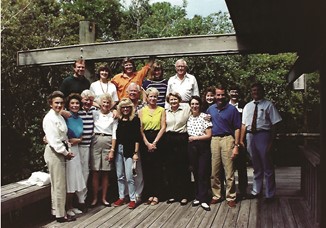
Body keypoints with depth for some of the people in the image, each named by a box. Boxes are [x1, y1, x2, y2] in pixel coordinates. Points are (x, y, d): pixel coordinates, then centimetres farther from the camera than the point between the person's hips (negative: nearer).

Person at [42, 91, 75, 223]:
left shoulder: (60, 117, 13)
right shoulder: (49, 118, -14)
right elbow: (53, 140, -19)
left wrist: (66, 151, 0)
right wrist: (65, 152, -12)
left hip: (60, 152, 9)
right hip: (53, 152, -9)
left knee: (57, 184, 15)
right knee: (59, 185, -2)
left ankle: (56, 211, 26)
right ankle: (60, 215, 7)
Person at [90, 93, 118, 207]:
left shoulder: (113, 116, 5)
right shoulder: (95, 113, 6)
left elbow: (114, 134, 2)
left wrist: (112, 150, -3)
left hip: (108, 143, 0)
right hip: (96, 143, 0)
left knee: (106, 173, 6)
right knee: (95, 172, 1)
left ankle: (104, 198, 16)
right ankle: (95, 198, 11)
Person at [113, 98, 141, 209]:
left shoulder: (135, 119, -3)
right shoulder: (118, 119, 9)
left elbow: (137, 137, -6)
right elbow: (115, 135, 9)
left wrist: (136, 152, -10)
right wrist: (112, 150, 1)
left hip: (129, 150, -4)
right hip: (118, 149, 5)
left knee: (129, 176, -5)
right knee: (120, 176, 11)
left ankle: (132, 199, 7)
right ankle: (121, 197, 23)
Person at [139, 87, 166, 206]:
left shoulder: (161, 110, 5)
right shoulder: (142, 111, 8)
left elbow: (163, 127, -2)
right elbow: (140, 129, 2)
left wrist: (154, 142, -9)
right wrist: (147, 143, -8)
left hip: (158, 140, -1)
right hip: (145, 141, 2)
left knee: (157, 168, 0)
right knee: (146, 168, 3)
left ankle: (156, 195, 7)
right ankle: (150, 194, 13)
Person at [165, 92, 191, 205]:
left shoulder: (185, 108, 3)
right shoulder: (165, 112, 13)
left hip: (182, 140, -3)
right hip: (169, 140, 3)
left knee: (183, 168, 0)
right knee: (170, 168, 6)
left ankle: (184, 195, 9)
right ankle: (172, 194, 17)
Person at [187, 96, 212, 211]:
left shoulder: (205, 117, -5)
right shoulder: (188, 118, 8)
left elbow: (208, 135, -8)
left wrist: (194, 138, -6)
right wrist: (187, 139, -2)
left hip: (203, 148, -4)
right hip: (192, 148, 4)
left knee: (203, 173, -4)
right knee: (195, 173, 8)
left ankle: (203, 199, 3)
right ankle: (198, 197, 18)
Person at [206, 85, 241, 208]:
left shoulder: (232, 109, 0)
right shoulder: (210, 109, 12)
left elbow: (237, 128, -2)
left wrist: (236, 146, -8)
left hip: (227, 139, -4)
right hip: (214, 140, 4)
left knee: (229, 171, -2)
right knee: (214, 171, 7)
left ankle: (230, 197, 7)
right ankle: (216, 195, 18)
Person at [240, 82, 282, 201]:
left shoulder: (268, 105, -4)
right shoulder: (247, 106, 12)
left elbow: (274, 124, -8)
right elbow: (244, 124, 11)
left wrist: (271, 141, -13)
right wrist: (241, 140, 6)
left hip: (263, 135, -5)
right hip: (250, 136, 5)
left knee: (267, 167, 3)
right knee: (256, 166, 18)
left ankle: (270, 194, 16)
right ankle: (256, 190, 32)